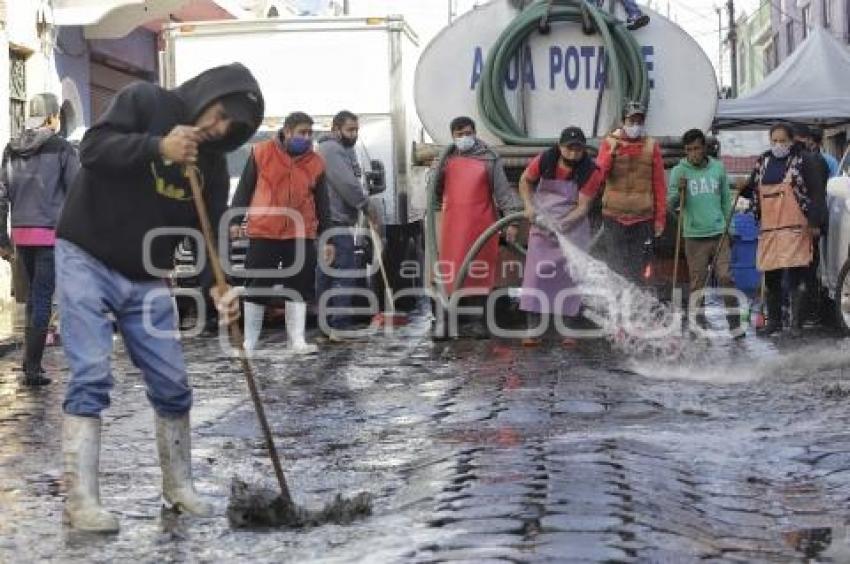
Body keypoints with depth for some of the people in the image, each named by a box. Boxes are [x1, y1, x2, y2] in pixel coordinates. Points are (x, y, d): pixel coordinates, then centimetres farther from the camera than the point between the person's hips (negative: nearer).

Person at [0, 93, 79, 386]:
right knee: (43, 298, -3)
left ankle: (30, 360, 18)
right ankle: (33, 368, -5)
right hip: (52, 232, -5)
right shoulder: (61, 148, -5)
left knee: (35, 294, 19)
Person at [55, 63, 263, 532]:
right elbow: (93, 148, -21)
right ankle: (81, 499, -10)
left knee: (172, 384, 5)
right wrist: (157, 146, -30)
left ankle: (178, 486, 22)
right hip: (86, 261, -5)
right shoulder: (143, 100, -9)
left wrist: (218, 287, -20)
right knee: (91, 376, -13)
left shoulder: (213, 164, 4)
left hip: (147, 279, 6)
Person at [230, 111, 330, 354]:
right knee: (257, 287, 2)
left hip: (301, 234, 2)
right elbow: (244, 189, 4)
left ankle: (297, 340, 8)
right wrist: (235, 221, -1)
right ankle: (249, 341, 9)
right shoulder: (261, 152, -2)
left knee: (300, 287, 2)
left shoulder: (316, 163, 5)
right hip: (263, 232, -2)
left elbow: (322, 204, 10)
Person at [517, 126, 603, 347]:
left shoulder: (591, 172, -16)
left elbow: (583, 206, -16)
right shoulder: (545, 160, -12)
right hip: (541, 223, 1)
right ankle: (533, 330, -2)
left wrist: (563, 223, -30)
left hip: (573, 227, -1)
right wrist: (529, 205, -7)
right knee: (537, 272, -4)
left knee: (572, 275, -3)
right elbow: (525, 181, 7)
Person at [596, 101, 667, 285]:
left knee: (637, 270, 6)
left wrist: (660, 217, 2)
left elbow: (660, 185, 5)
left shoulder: (651, 146, 4)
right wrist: (612, 152, -18)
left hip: (642, 219, 0)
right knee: (616, 268, -1)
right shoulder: (610, 142, 4)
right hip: (614, 217, 0)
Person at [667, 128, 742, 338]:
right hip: (694, 236, -1)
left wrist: (729, 227, 10)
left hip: (719, 234, 1)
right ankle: (699, 326, 12)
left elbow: (726, 200, 14)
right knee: (697, 283, 3)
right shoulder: (679, 171, 1)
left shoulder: (718, 168, 7)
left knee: (725, 278, -7)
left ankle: (735, 324, -6)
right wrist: (678, 191, -22)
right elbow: (670, 204, -2)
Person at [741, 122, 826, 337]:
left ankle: (797, 323, 1)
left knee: (796, 276, -5)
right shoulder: (763, 161, 13)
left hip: (795, 228, -6)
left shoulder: (804, 161, -4)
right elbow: (753, 189, 25)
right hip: (768, 229, 6)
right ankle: (774, 321, 23)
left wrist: (814, 222, -11)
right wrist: (743, 189, 4)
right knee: (771, 278, 11)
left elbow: (816, 193, -7)